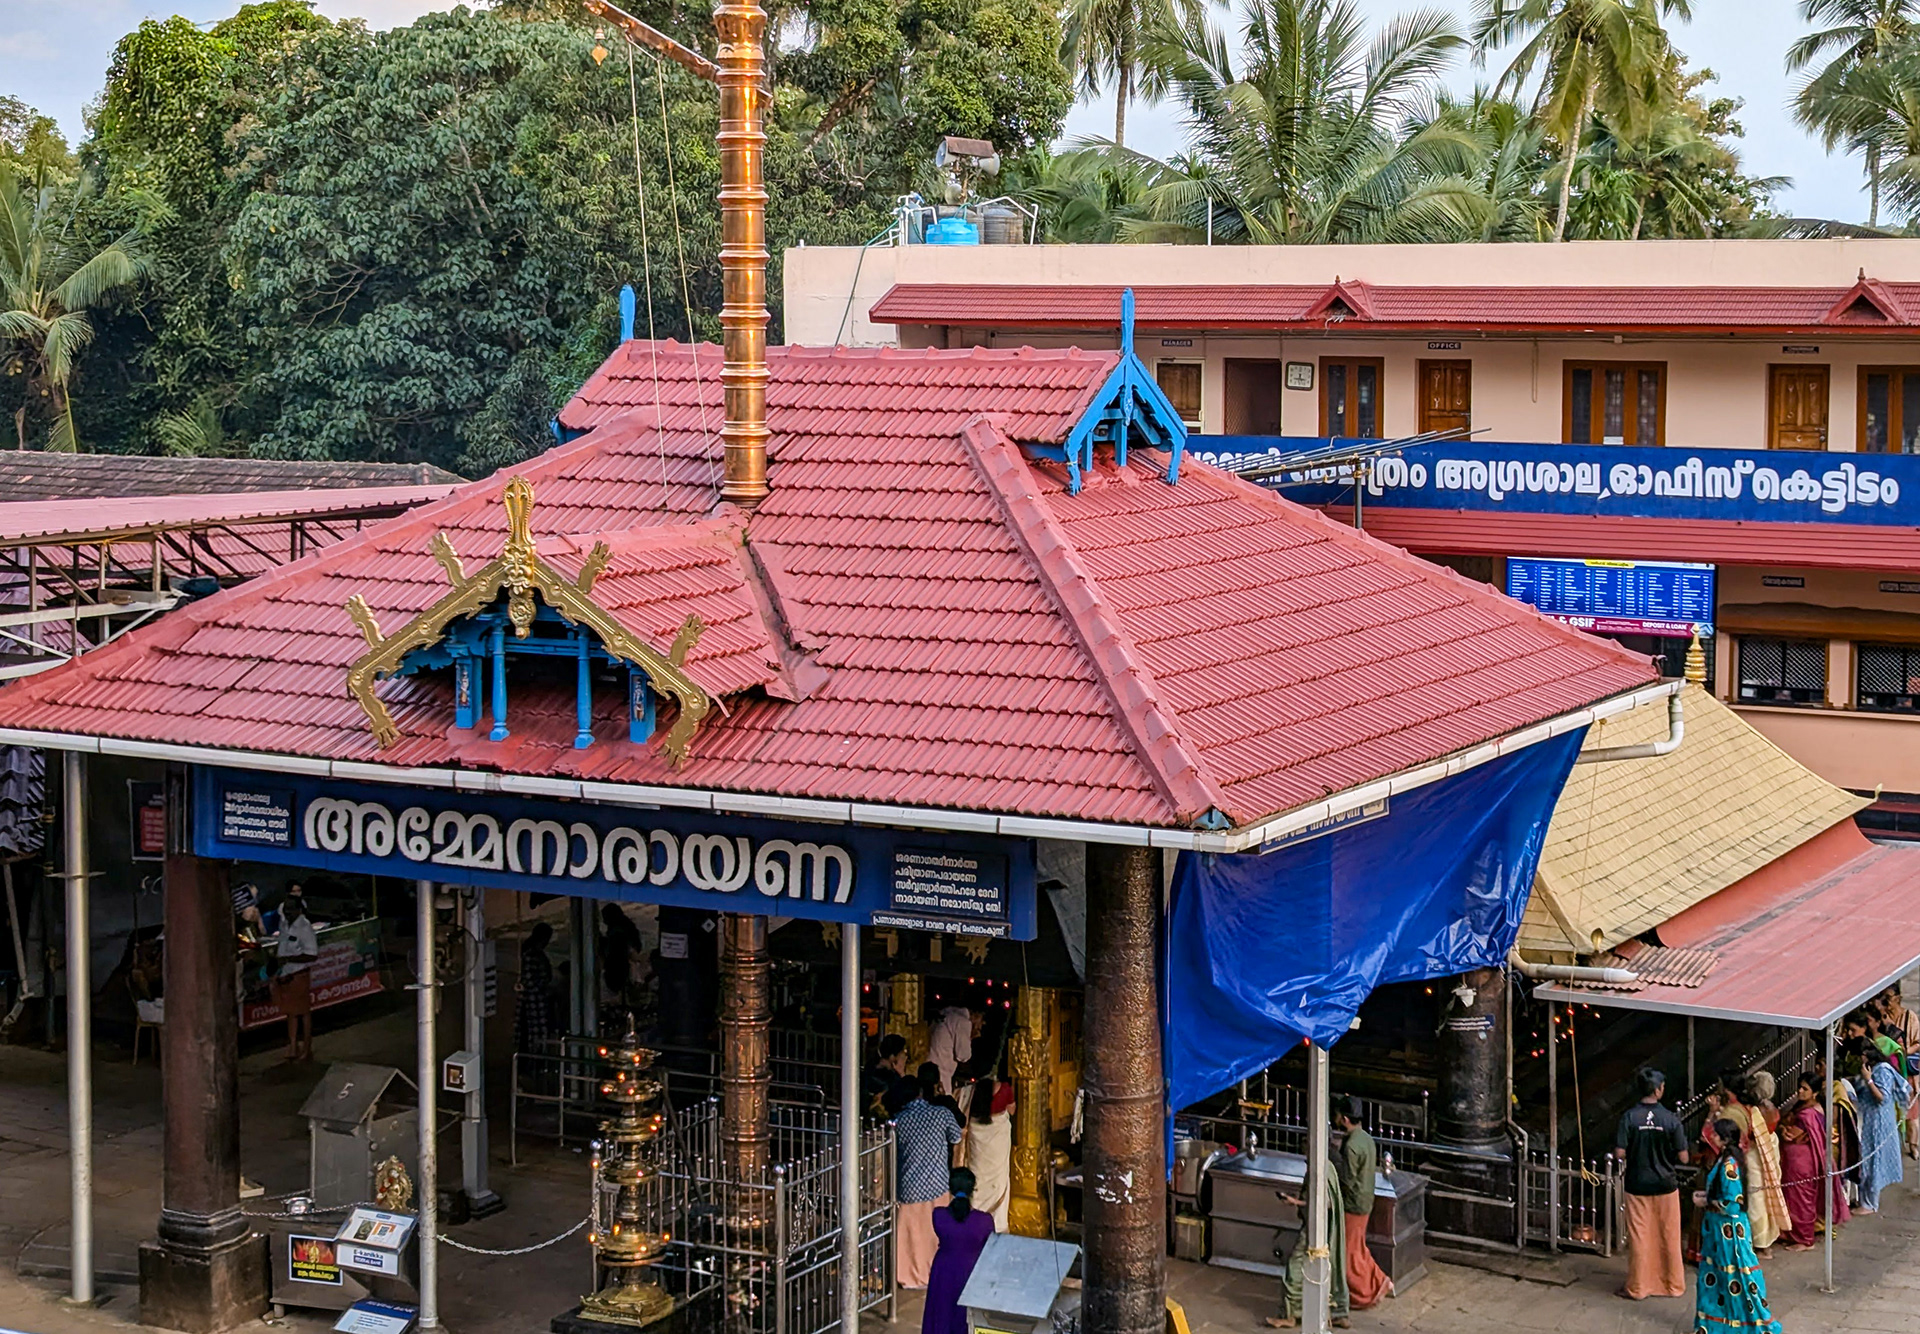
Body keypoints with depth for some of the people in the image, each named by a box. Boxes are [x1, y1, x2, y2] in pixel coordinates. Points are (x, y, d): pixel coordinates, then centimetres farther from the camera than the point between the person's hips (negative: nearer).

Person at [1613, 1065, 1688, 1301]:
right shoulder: (1671, 1120, -12)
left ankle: (1637, 1287, 17)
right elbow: (1683, 1157, -11)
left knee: (1638, 1236, 9)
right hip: (1665, 1184, 0)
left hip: (1637, 1186, 0)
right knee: (1669, 1236, 14)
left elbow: (1619, 1154, -13)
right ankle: (1673, 1283, 25)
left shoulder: (1629, 1118, -12)